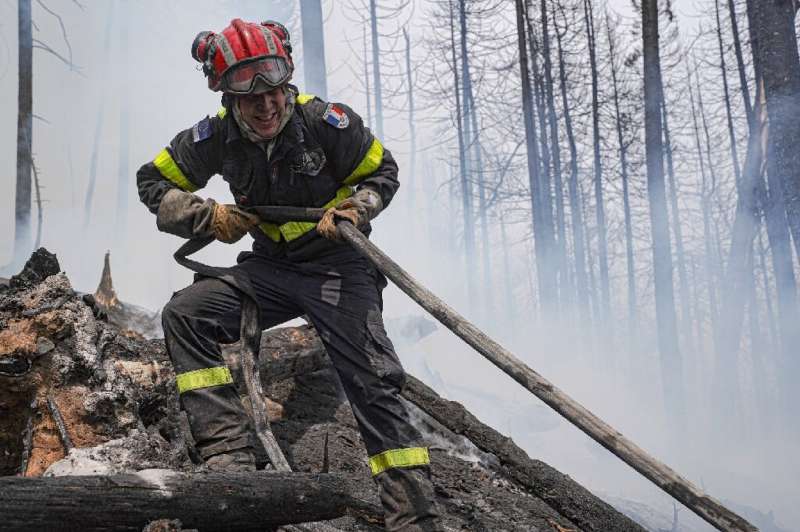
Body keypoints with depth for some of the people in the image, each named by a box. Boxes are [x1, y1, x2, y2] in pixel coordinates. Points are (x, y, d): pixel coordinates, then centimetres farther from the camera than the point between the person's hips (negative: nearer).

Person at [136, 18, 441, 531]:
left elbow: (383, 171, -1)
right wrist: (207, 215, -14)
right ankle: (230, 457, -24)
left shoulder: (327, 121, -17)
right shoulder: (216, 136, -10)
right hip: (270, 267, 3)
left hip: (337, 264, -3)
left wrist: (353, 210, -21)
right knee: (185, 313, -20)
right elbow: (154, 181, 3)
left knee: (374, 384, -14)